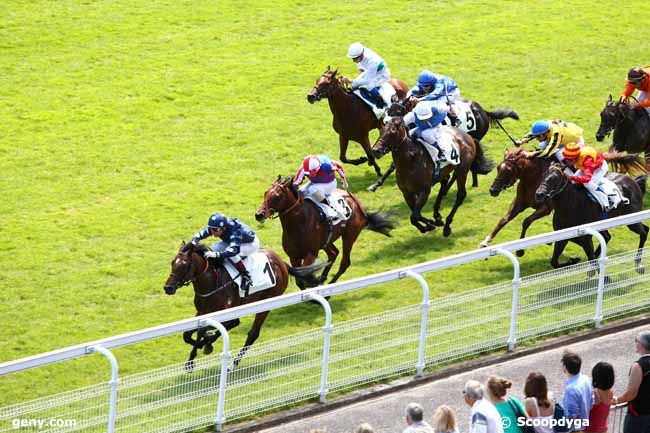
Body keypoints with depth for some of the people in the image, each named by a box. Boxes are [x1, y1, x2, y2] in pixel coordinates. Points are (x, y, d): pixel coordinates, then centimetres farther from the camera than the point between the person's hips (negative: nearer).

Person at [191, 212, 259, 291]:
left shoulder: (235, 231, -43)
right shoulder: (214, 227, -22)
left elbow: (234, 249, -55)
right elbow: (201, 234, -20)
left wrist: (216, 254, -67)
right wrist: (193, 242, -43)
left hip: (251, 244, -8)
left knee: (231, 253, -34)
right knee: (215, 247, -10)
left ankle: (245, 276, -19)